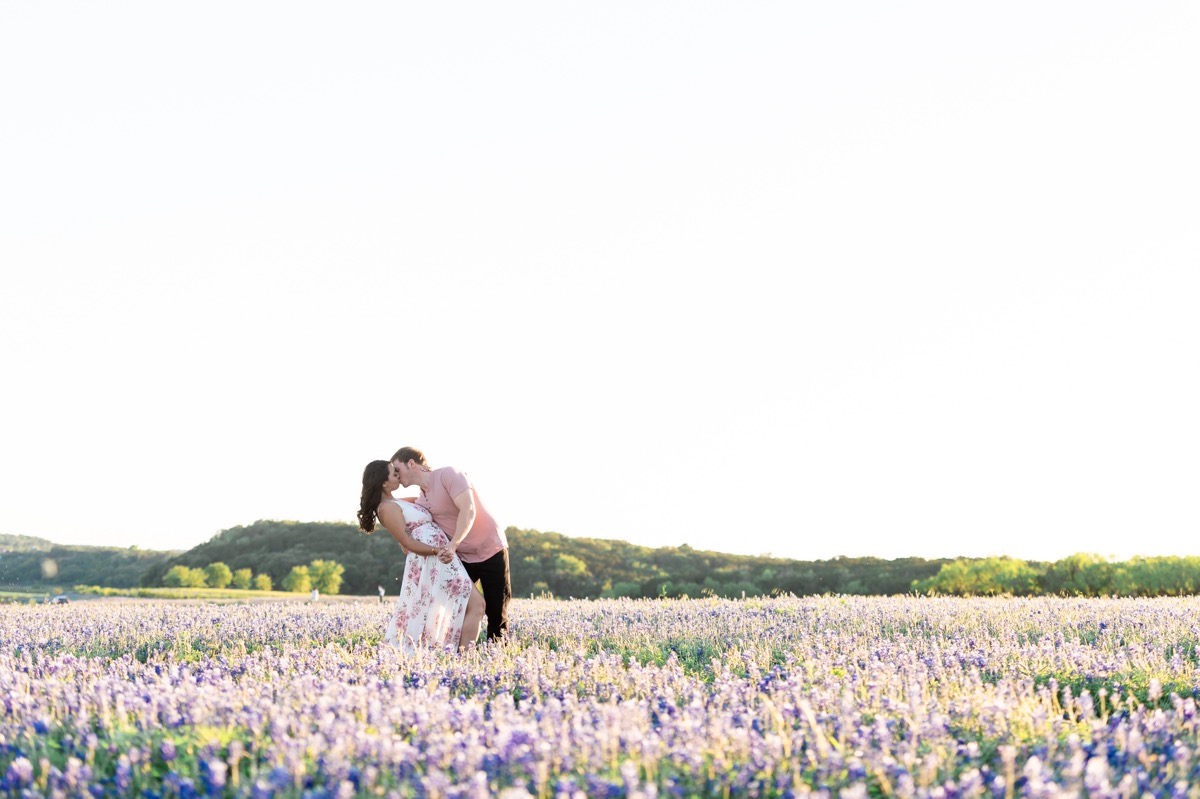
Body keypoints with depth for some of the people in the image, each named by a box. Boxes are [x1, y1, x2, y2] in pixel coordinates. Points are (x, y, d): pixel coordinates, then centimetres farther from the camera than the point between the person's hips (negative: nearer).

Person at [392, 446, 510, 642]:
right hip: (462, 557, 7)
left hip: (491, 552, -7)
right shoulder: (421, 501, 5)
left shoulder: (448, 475, -17)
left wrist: (452, 545, -40)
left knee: (497, 612, -2)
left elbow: (468, 510, -29)